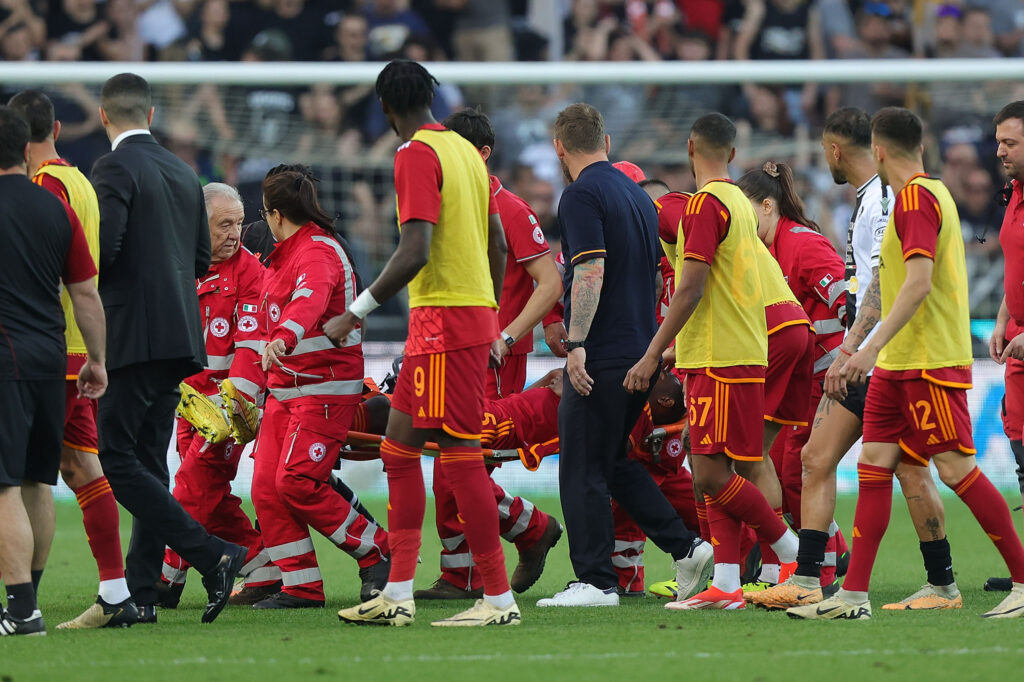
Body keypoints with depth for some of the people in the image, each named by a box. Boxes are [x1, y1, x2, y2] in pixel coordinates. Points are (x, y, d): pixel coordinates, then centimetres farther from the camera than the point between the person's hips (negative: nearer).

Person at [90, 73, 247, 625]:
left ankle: (212, 557, -18)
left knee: (115, 459, -8)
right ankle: (141, 593, 9)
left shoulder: (114, 169, -9)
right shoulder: (182, 173, 15)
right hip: (181, 336, 8)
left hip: (133, 334, -8)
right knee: (148, 462, 11)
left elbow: (102, 248, -19)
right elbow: (201, 258, 19)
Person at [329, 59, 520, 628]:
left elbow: (415, 252, -20)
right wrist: (491, 317, 27)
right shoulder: (465, 150, 15)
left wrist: (357, 313, -15)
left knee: (460, 454, -8)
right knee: (398, 447, 13)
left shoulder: (417, 154, -12)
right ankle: (398, 595, 12)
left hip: (444, 319, -9)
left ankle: (498, 598, -7)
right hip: (477, 313, 9)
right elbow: (499, 244, 18)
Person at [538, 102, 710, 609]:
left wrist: (576, 344, -25)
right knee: (614, 462, 18)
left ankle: (595, 581, -2)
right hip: (643, 351, 9)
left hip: (602, 355, -9)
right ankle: (685, 547, 10)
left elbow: (590, 270, -22)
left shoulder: (582, 194, -11)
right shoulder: (637, 194, 16)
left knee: (583, 469, -2)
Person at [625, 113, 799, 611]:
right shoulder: (740, 203, 16)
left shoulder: (706, 203, -12)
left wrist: (652, 355, -15)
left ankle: (794, 554, -3)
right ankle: (725, 585, 1)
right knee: (715, 475, 6)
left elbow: (691, 290, -17)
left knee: (711, 474, -10)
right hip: (740, 355, 9)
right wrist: (673, 350, 26)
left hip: (720, 361, -9)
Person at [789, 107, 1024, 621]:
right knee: (873, 465, 4)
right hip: (897, 364, 10)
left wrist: (873, 347, -26)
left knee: (956, 468, -9)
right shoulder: (932, 193, 17)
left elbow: (919, 281, -23)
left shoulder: (915, 198, -13)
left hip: (930, 362, -10)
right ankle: (853, 596, 2)